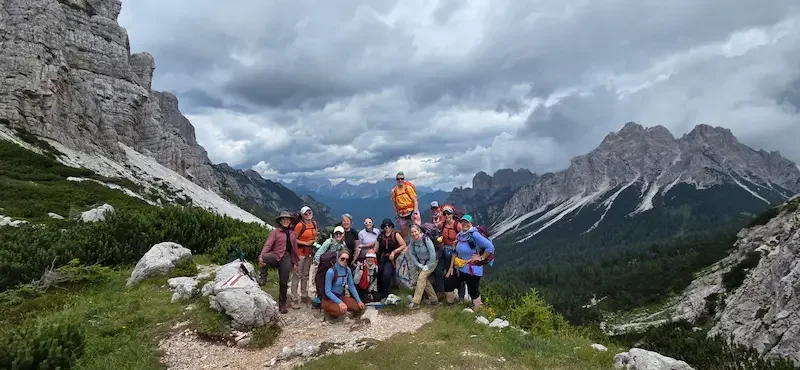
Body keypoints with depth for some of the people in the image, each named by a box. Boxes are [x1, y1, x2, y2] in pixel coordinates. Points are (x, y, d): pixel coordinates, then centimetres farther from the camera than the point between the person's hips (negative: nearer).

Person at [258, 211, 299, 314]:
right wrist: (261, 256, -27)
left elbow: (294, 249, 21)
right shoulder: (275, 232, 3)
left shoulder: (292, 234, 16)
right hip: (275, 255, -3)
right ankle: (263, 278, -16)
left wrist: (295, 263, 18)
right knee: (265, 258, -38)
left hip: (286, 258, 3)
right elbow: (268, 245, -11)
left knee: (283, 282, 3)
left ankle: (282, 304, 17)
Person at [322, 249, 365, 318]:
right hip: (329, 299, -6)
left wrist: (359, 301, -3)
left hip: (341, 297, 6)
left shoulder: (348, 270, -5)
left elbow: (351, 286, 3)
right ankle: (328, 309, -1)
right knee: (341, 311, -34)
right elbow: (327, 291, -22)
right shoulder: (331, 271, -24)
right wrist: (339, 302, -30)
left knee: (359, 306, -10)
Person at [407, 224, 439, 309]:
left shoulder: (426, 239, -25)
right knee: (425, 280, 3)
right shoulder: (413, 241, -7)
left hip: (431, 262, -6)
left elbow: (433, 253, -25)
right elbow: (411, 254, 2)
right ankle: (434, 299, 20)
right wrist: (418, 264, -6)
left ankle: (415, 302, -16)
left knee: (421, 278, -17)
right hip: (422, 263, 6)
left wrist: (428, 266, -20)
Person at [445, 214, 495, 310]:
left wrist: (481, 258, -14)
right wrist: (451, 267, 11)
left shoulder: (474, 235, -19)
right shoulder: (459, 235, 3)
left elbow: (490, 247, -22)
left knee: (473, 292, 6)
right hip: (459, 268, 7)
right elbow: (455, 252, 13)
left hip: (473, 270, -7)